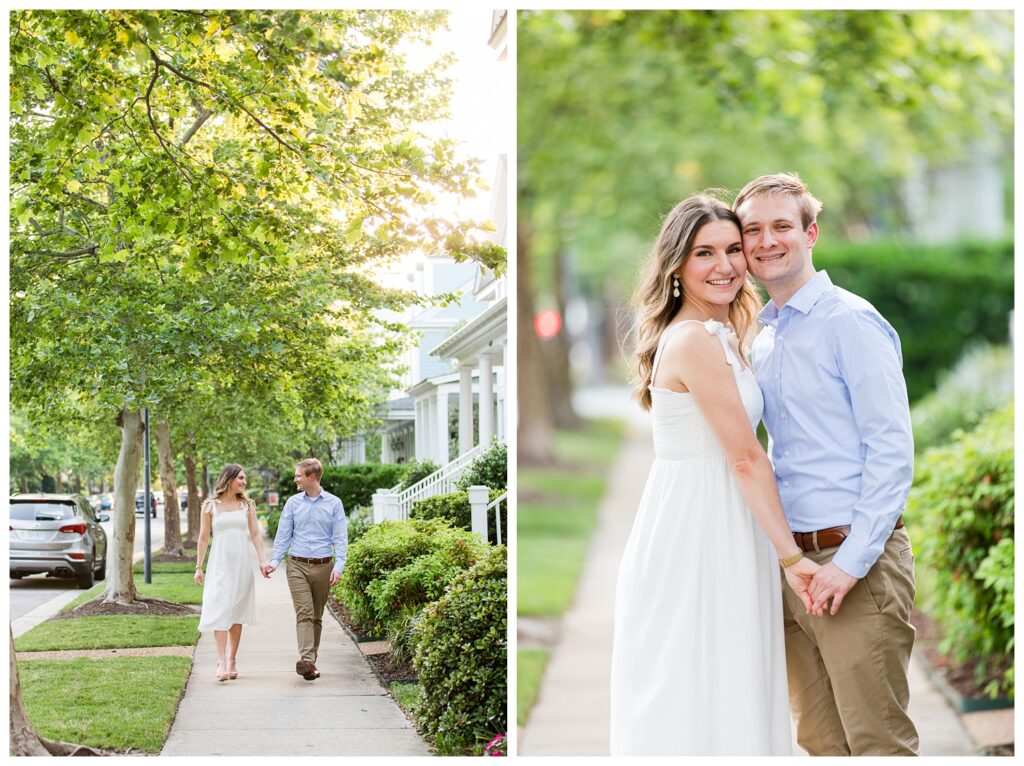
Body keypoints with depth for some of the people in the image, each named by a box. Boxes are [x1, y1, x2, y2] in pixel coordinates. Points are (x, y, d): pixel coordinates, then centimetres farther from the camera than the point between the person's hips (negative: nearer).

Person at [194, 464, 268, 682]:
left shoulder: (247, 505, 9)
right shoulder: (210, 506, 3)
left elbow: (255, 534, 6)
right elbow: (203, 538, 5)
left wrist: (262, 560, -6)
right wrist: (198, 567, 2)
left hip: (242, 563, 2)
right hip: (219, 563, -2)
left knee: (237, 614, 5)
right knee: (220, 611, -12)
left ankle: (232, 661, 12)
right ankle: (221, 662, -18)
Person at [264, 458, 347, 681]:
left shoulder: (334, 504, 3)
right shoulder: (293, 503, 8)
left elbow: (340, 538, 0)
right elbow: (283, 535, 8)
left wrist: (338, 567, -11)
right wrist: (274, 562, -4)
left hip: (322, 567, 0)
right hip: (297, 565, 0)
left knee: (316, 616, 7)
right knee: (304, 612, -13)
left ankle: (311, 661, 14)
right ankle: (306, 659, -25)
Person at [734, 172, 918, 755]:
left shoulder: (850, 322, -9)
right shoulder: (762, 338, 15)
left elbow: (893, 450, -15)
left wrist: (851, 561, -19)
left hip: (856, 561, -7)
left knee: (877, 742, -2)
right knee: (820, 740, 12)